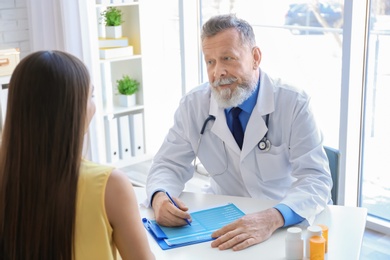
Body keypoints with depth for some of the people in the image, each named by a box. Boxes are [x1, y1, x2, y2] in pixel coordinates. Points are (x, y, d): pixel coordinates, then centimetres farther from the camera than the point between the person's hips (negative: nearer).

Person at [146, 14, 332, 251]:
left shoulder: (294, 104, -13)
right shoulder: (193, 105, -4)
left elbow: (316, 179, -18)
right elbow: (170, 165, 0)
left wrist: (273, 218, -38)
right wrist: (160, 197, -24)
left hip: (289, 222, -2)